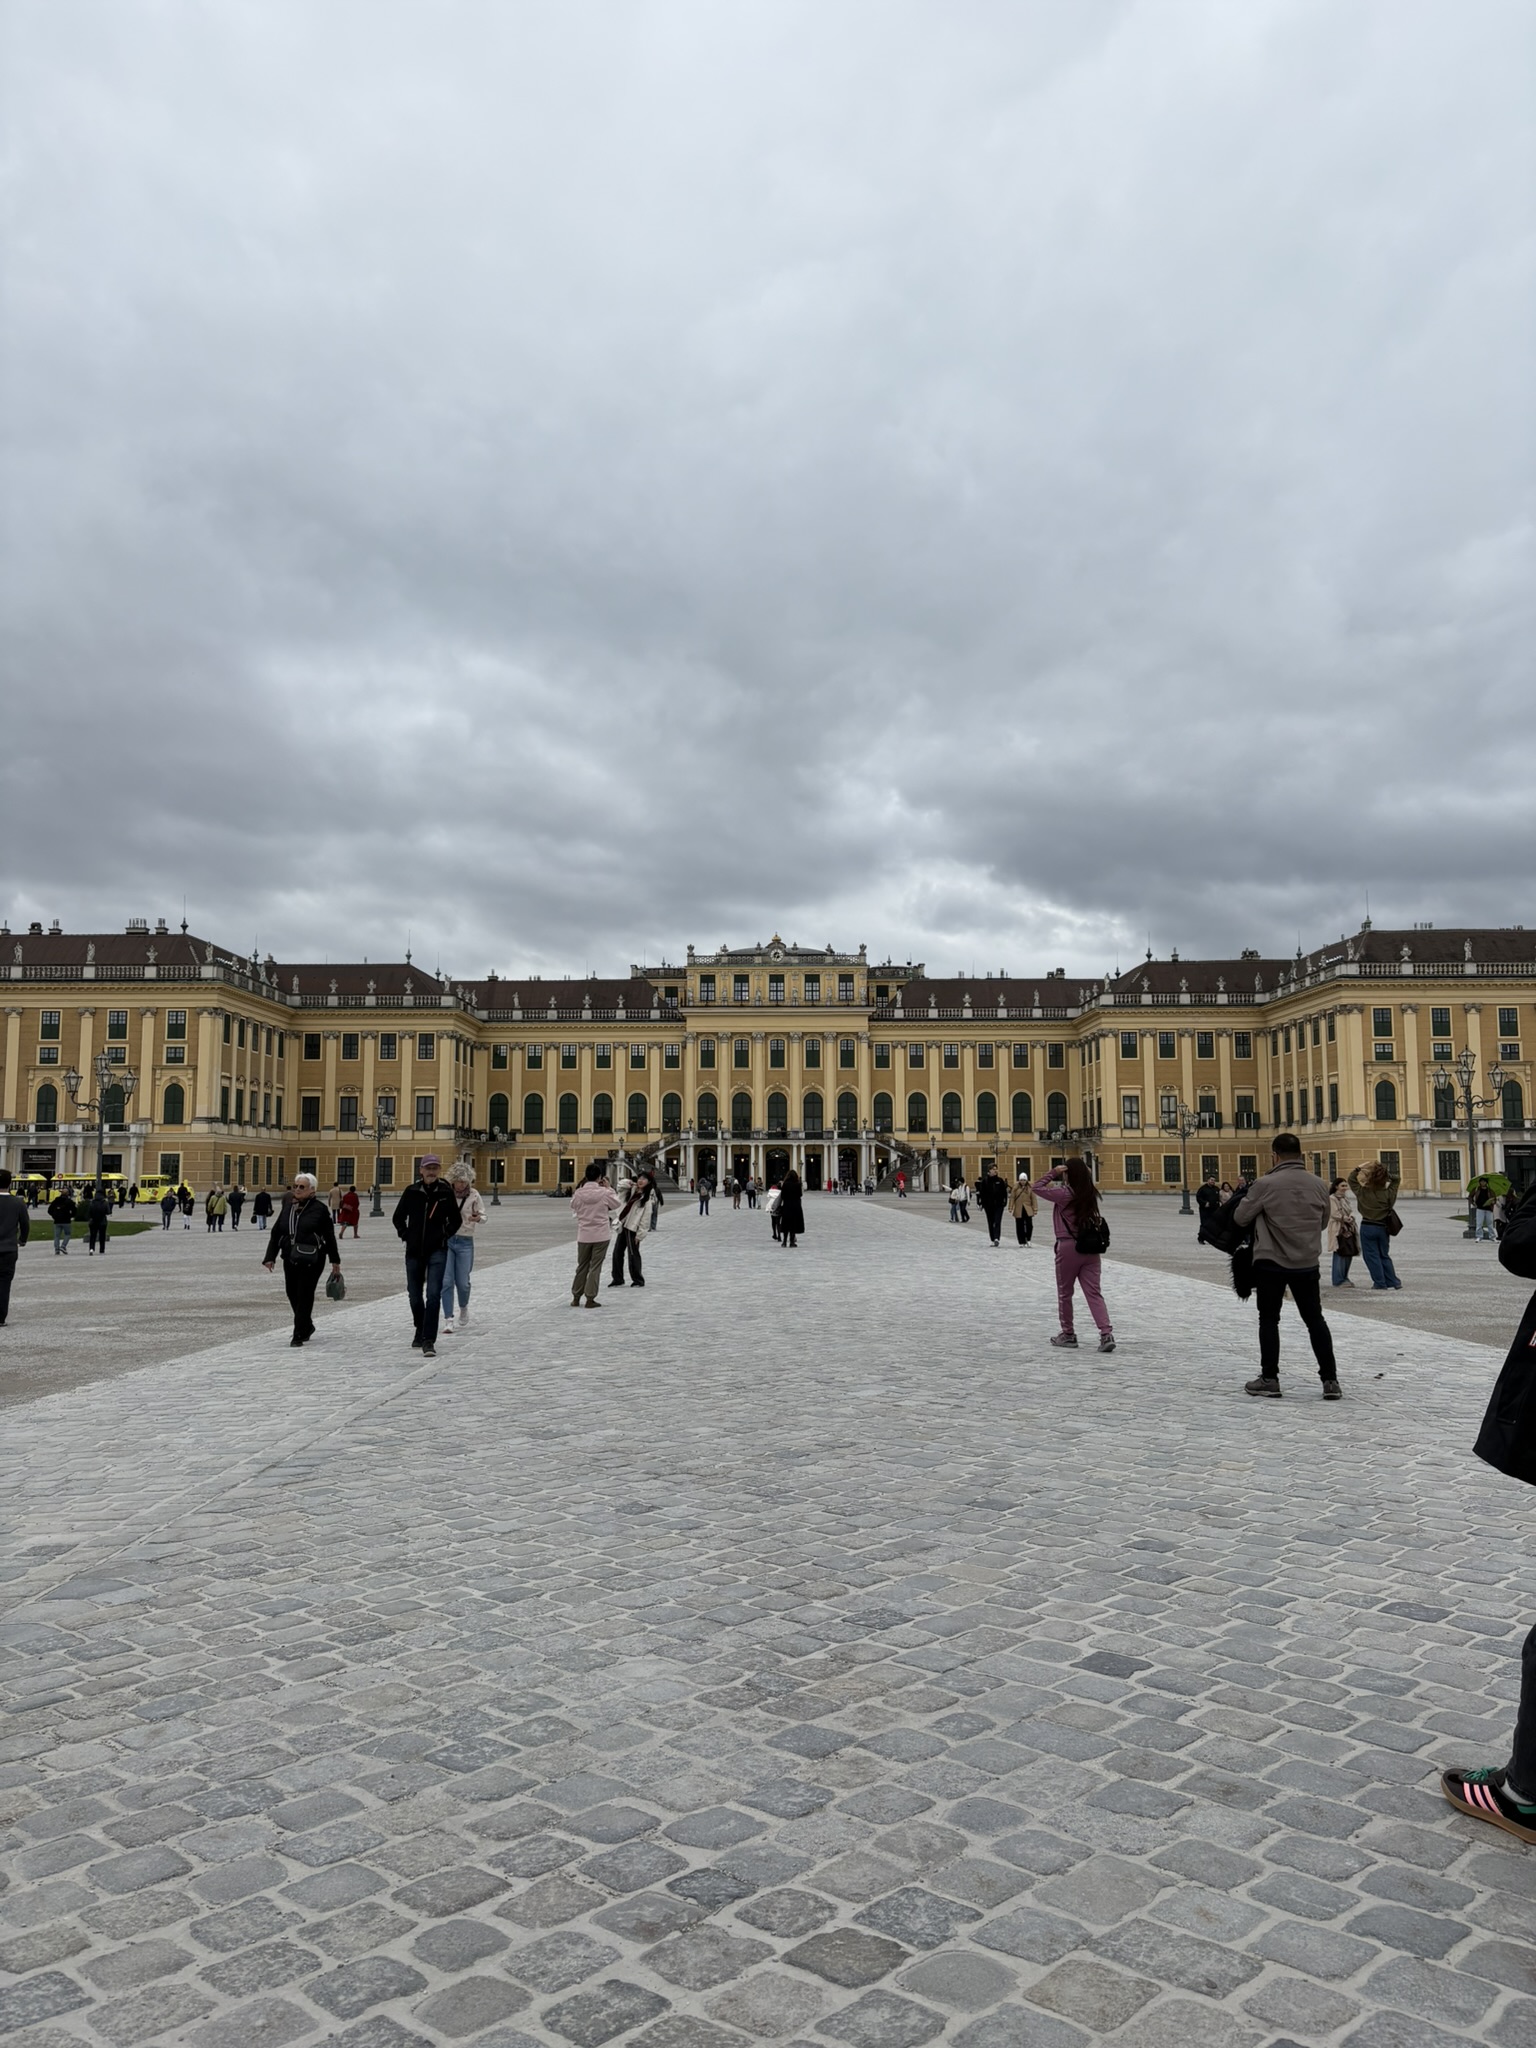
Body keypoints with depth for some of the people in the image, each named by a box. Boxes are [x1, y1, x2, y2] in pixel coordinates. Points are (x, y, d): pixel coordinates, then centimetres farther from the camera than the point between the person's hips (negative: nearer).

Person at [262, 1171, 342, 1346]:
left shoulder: (319, 1209, -6)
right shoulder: (288, 1207, 7)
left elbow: (329, 1236, 0)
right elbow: (276, 1233, 10)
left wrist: (335, 1260, 5)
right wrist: (270, 1257, 3)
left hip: (311, 1260, -5)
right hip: (290, 1258, 6)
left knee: (304, 1296, -4)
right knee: (292, 1293, 13)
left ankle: (299, 1335, 3)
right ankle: (306, 1327, 35)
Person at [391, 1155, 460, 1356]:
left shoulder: (446, 1192, -3)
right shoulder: (411, 1191, -1)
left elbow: (455, 1220, 9)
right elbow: (398, 1217, 12)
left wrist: (445, 1235, -1)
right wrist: (405, 1235, 2)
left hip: (437, 1251, -2)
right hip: (414, 1251, 2)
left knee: (433, 1295, -13)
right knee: (414, 1295, 13)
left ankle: (429, 1340, -12)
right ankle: (420, 1332, 34)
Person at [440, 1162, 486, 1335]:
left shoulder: (474, 1195, -4)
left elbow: (483, 1215, 3)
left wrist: (478, 1218, -18)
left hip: (465, 1242, 0)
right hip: (445, 1240, 0)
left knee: (462, 1282, 2)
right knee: (446, 1281, -8)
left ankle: (464, 1310, 31)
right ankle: (448, 1320, -2)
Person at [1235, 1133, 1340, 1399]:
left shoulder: (1265, 1184, -14)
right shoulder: (1318, 1185, 0)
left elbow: (1241, 1216, -5)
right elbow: (1323, 1223, 12)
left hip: (1271, 1263, -3)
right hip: (1307, 1264, 3)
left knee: (1269, 1320, 9)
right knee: (1315, 1320, 13)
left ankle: (1269, 1379, 12)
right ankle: (1330, 1380, 12)